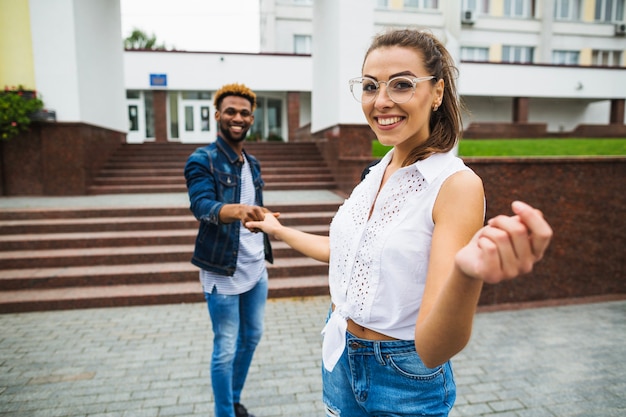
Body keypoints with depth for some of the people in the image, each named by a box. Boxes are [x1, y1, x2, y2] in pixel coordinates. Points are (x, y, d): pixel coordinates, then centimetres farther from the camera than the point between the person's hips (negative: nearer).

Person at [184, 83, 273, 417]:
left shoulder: (252, 163, 9)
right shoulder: (201, 160, -11)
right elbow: (202, 206, -28)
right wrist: (237, 210, -48)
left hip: (256, 267, 7)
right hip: (223, 271, -7)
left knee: (252, 336, 18)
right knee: (226, 348, 4)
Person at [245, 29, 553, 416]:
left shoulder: (457, 184, -23)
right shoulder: (377, 174, -2)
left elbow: (432, 349, -28)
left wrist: (466, 275, -48)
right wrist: (277, 229, 24)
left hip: (404, 383, -6)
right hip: (340, 360, 6)